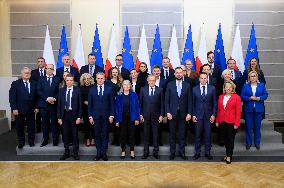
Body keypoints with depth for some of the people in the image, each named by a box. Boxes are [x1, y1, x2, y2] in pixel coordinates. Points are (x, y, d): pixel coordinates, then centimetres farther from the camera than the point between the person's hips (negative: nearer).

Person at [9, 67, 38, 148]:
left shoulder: (34, 84, 5)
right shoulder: (15, 83, -2)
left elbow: (37, 96, 6)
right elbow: (12, 97, -6)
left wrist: (36, 107, 0)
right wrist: (14, 109, -12)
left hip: (31, 110, 2)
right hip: (19, 110, -1)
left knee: (31, 126, 10)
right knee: (19, 127, 10)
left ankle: (31, 141, 24)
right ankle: (21, 142, 25)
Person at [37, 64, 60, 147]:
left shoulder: (57, 79, 5)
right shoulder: (41, 79, 9)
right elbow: (39, 91, 1)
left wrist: (54, 99, -14)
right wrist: (47, 98, -11)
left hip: (54, 104, -1)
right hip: (44, 104, 2)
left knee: (54, 122, 3)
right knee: (45, 123, 8)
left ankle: (55, 140, 12)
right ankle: (45, 139, 18)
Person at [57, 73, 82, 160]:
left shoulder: (77, 90, -3)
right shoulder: (61, 90, 5)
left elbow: (80, 104, -4)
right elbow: (59, 104, 5)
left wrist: (79, 117, -9)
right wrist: (59, 117, 0)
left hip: (74, 114, -2)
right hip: (64, 114, 3)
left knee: (75, 134, 6)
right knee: (65, 134, 10)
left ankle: (75, 153, 18)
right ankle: (66, 152, 24)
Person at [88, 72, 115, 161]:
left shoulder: (109, 89, 3)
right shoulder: (92, 90, 5)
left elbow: (112, 103, 1)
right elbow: (90, 104, 5)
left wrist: (111, 115, -5)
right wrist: (90, 116, -1)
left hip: (106, 116, -1)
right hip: (96, 116, 1)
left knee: (105, 135, 5)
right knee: (97, 135, 8)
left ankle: (104, 153, 14)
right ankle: (98, 153, 17)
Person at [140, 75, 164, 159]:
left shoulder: (160, 90, 2)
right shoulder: (143, 90, 5)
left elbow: (162, 104, 2)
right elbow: (140, 103, 4)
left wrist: (161, 115, -3)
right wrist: (140, 114, -1)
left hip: (156, 116, -1)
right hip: (146, 116, 1)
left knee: (156, 134, 6)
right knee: (146, 134, 7)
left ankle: (155, 152, 19)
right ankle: (146, 152, 19)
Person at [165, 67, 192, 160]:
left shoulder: (187, 85, 3)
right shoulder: (170, 85, 1)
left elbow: (189, 100, 3)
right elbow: (166, 100, -1)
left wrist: (189, 113, -3)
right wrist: (168, 112, -8)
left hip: (183, 113, 1)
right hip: (172, 113, 0)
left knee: (182, 134, 8)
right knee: (172, 134, 8)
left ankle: (182, 152, 21)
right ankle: (172, 152, 20)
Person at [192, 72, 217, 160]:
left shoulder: (212, 88, 2)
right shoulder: (195, 89, 2)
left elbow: (214, 102, 3)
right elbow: (193, 103, 3)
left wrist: (213, 114, -3)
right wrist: (193, 115, -2)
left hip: (208, 115, 0)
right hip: (198, 115, 0)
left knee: (208, 135, 8)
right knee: (198, 135, 6)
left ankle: (207, 152, 21)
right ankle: (197, 152, 19)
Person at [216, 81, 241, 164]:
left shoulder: (236, 97, -4)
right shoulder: (221, 97, 8)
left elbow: (238, 111, -6)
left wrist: (237, 123, -11)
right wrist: (217, 121, 8)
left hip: (231, 122, -4)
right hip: (222, 122, 4)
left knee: (230, 139, 5)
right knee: (225, 139, 12)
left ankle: (229, 156, 17)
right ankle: (228, 154, 27)